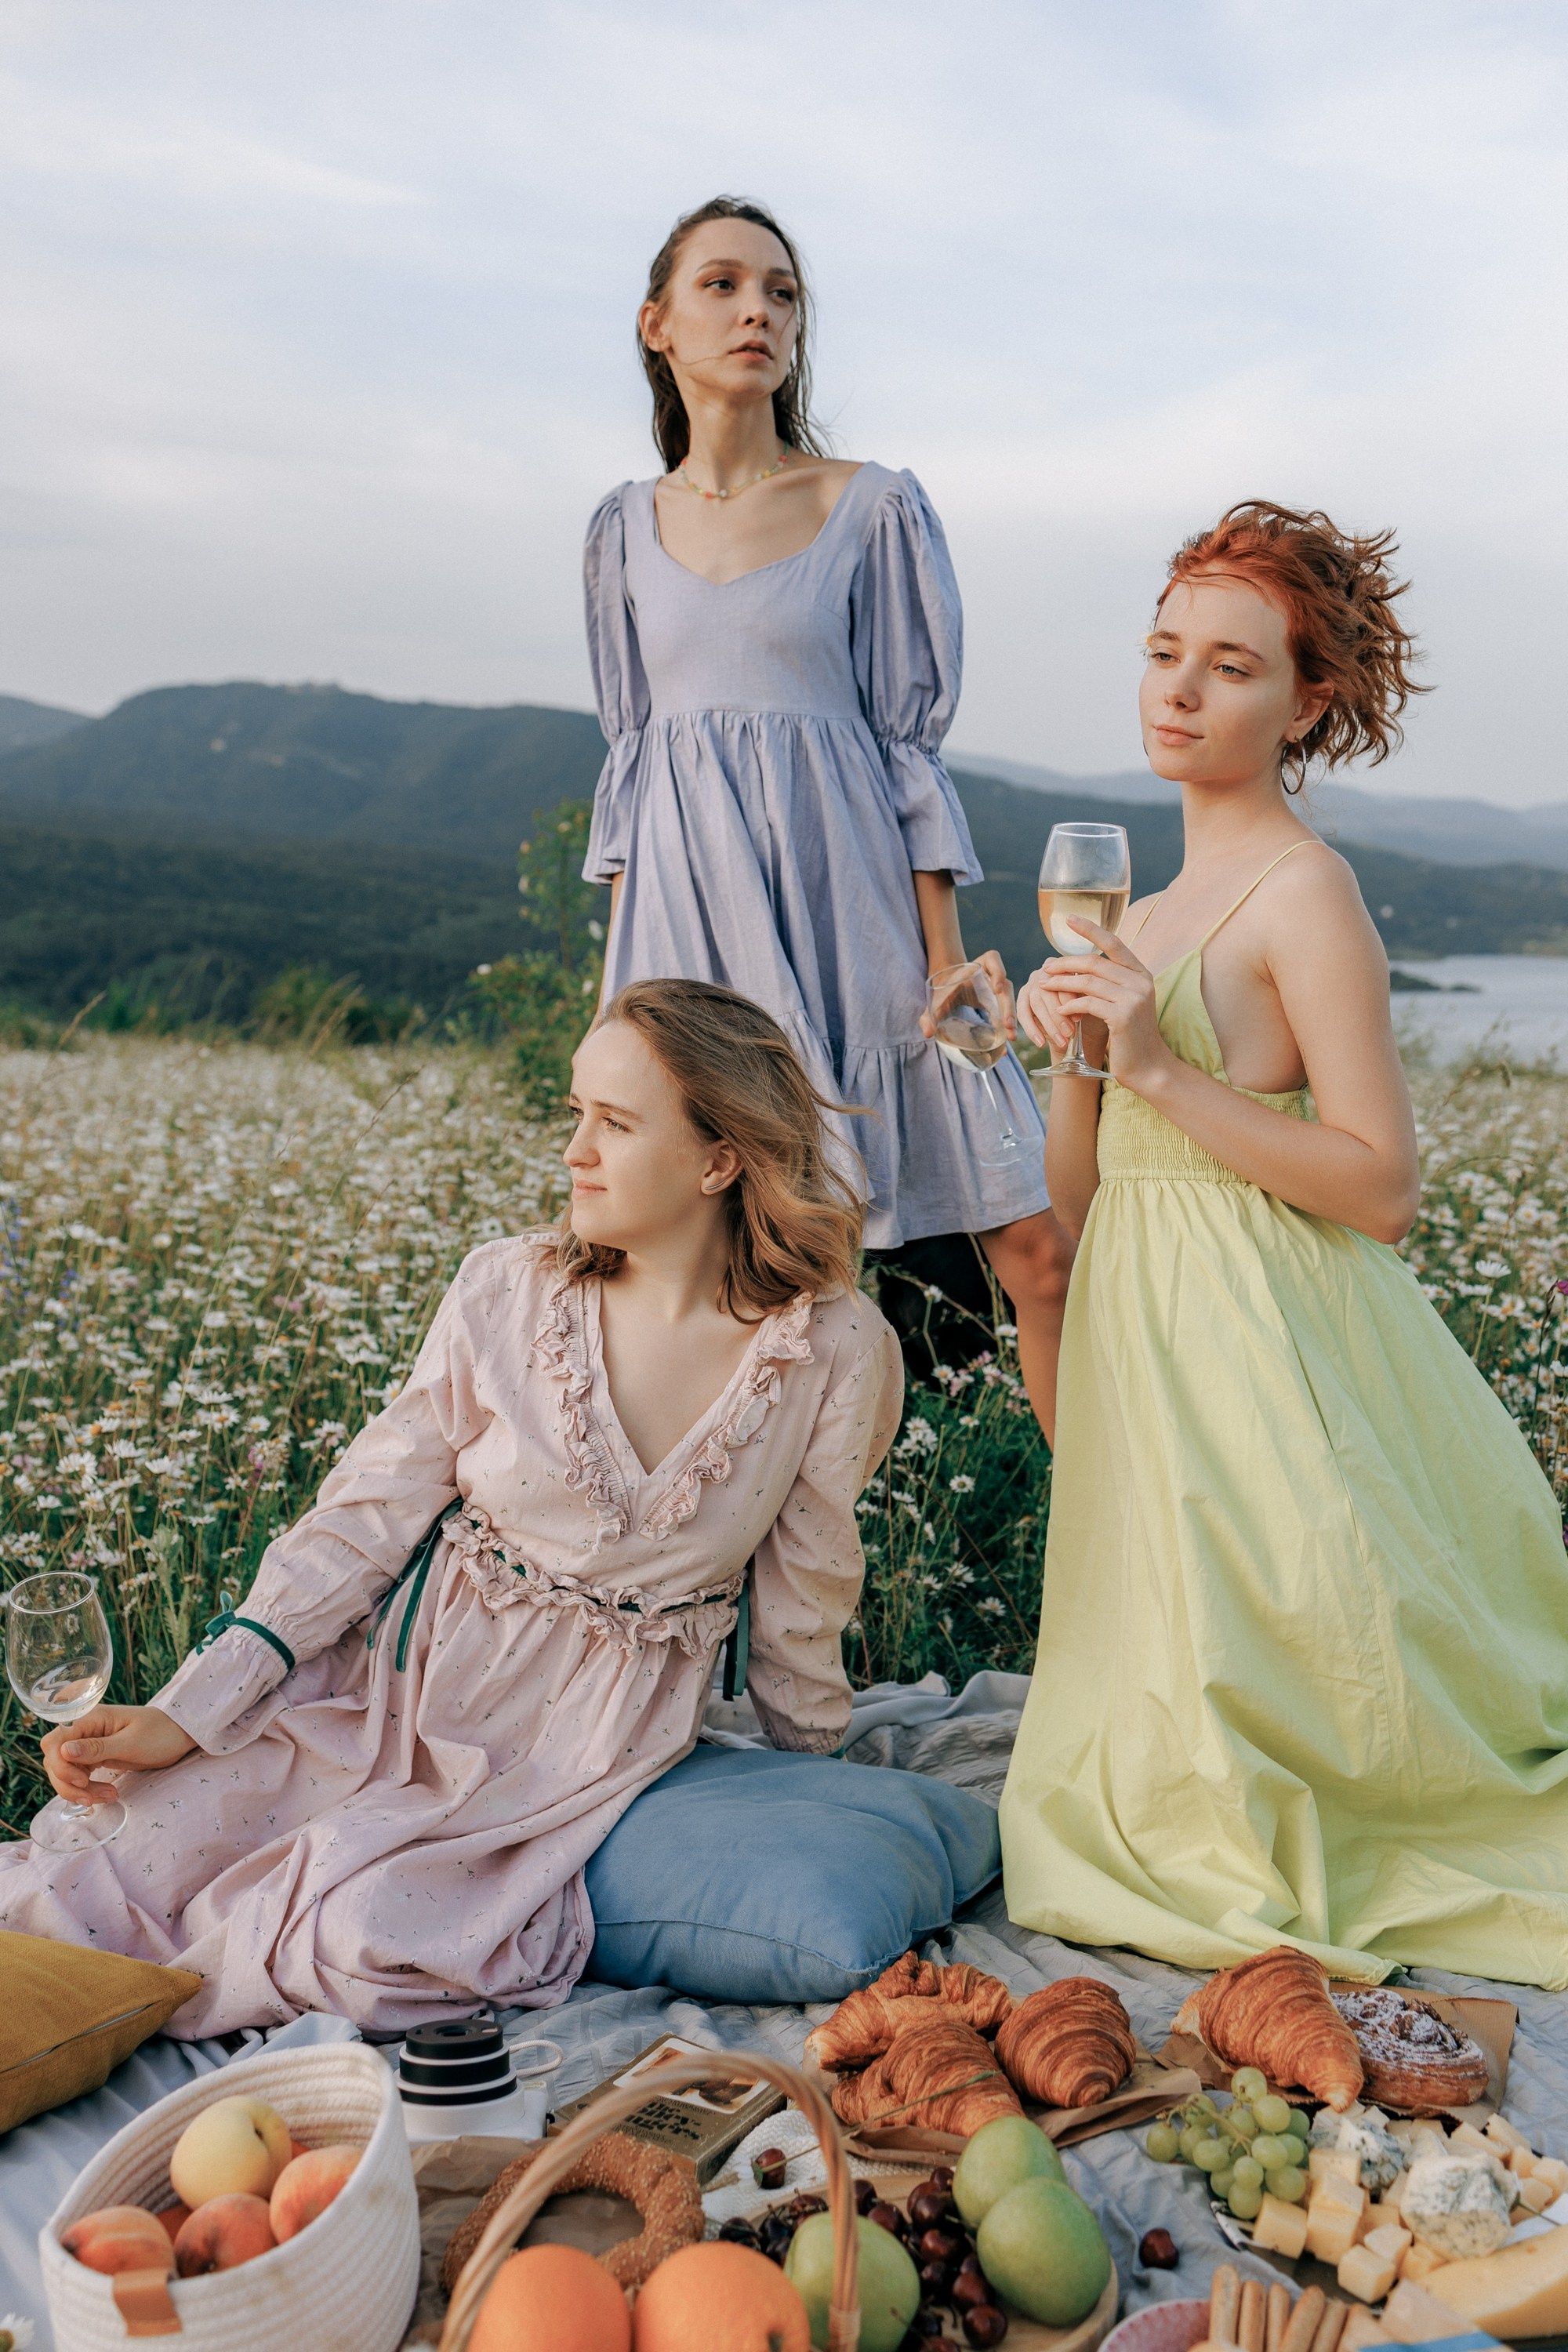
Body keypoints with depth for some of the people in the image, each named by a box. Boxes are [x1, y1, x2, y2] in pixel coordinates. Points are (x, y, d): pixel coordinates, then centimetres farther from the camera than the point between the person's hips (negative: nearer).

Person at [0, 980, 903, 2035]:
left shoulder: (839, 1354, -12)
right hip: (407, 1673, 1)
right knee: (97, 1879, -13)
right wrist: (189, 1710, -11)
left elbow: (804, 1594, 2)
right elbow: (370, 1511, -5)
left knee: (373, 1941, -25)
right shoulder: (508, 1291, -10)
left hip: (594, 1740, -1)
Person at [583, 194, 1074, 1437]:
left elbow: (911, 739, 1)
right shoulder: (626, 529, 13)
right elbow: (629, 750, 15)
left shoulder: (876, 509, 4)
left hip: (847, 892, -2)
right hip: (688, 910, 3)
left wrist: (947, 955, -6)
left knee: (1036, 1246, -7)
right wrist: (618, 959, 8)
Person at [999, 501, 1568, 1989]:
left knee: (1254, 1687, -1)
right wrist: (1075, 1054, -6)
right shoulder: (1143, 906, 15)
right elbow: (1076, 1205, 13)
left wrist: (1161, 1070, -21)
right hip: (1145, 1337, 8)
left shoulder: (1305, 889, -9)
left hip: (1269, 1354, -8)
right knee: (1166, 1724, 13)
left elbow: (1381, 1188, -17)